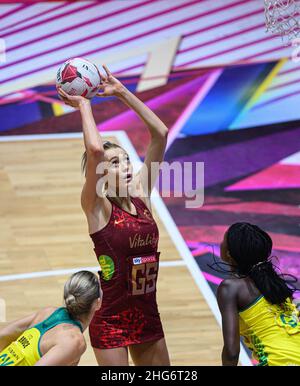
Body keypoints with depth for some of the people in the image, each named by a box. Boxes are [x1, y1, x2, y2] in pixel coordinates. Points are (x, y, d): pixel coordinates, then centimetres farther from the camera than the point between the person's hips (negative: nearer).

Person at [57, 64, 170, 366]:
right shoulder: (97, 207, -11)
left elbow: (160, 134, 1)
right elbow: (94, 149, -29)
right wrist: (83, 106, -15)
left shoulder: (141, 196, 3)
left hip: (147, 315, 6)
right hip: (111, 320, -6)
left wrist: (122, 92, -1)